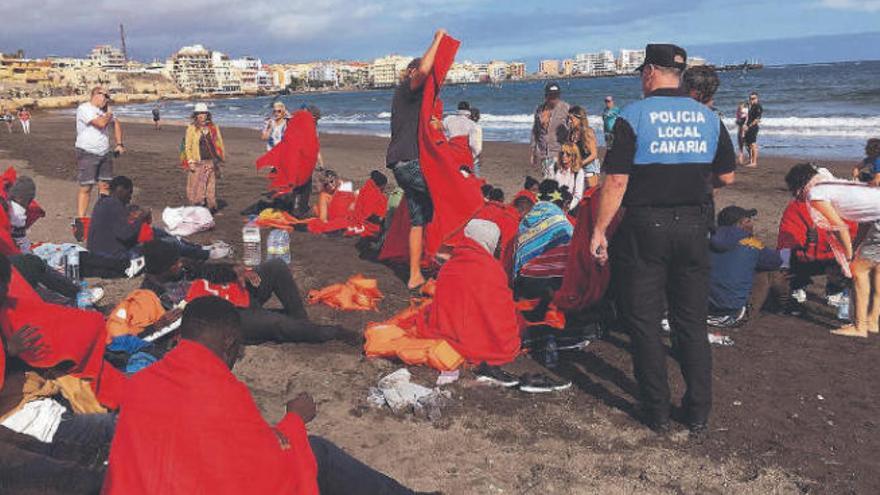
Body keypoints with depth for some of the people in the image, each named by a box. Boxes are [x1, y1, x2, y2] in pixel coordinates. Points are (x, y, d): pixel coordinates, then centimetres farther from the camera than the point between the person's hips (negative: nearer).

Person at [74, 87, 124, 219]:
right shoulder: (84, 108, -11)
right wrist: (109, 114, -3)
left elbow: (116, 124, 25)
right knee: (86, 188, -7)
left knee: (105, 186, 5)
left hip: (105, 154, 7)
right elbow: (101, 123, -23)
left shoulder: (105, 109, 14)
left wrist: (119, 144, 15)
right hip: (87, 154, -7)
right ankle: (80, 219, -5)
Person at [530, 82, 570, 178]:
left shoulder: (566, 108, -4)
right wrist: (532, 152, 17)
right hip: (542, 154, 5)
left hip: (559, 152, -5)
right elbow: (535, 131, 18)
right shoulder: (539, 110, 10)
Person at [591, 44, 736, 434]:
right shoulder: (709, 117, 6)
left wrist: (599, 231, -6)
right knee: (692, 322, 13)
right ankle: (698, 413, 20)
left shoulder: (633, 117, -8)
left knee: (644, 322, 7)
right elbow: (727, 177, 11)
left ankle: (658, 413, 14)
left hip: (646, 228, -4)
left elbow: (616, 181, -13)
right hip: (694, 227, 4)